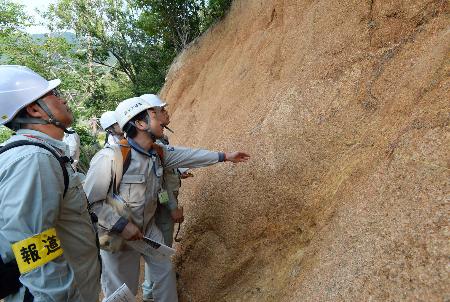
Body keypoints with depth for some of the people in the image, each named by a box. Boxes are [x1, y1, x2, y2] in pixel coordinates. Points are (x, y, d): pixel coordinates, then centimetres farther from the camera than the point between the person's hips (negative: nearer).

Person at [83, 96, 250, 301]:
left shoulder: (158, 152, -5)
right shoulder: (110, 158, -29)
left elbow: (188, 156, 6)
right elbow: (90, 201, -25)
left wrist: (225, 157, 13)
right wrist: (121, 225, -28)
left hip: (148, 228, 7)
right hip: (115, 235, -6)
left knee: (165, 270, 17)